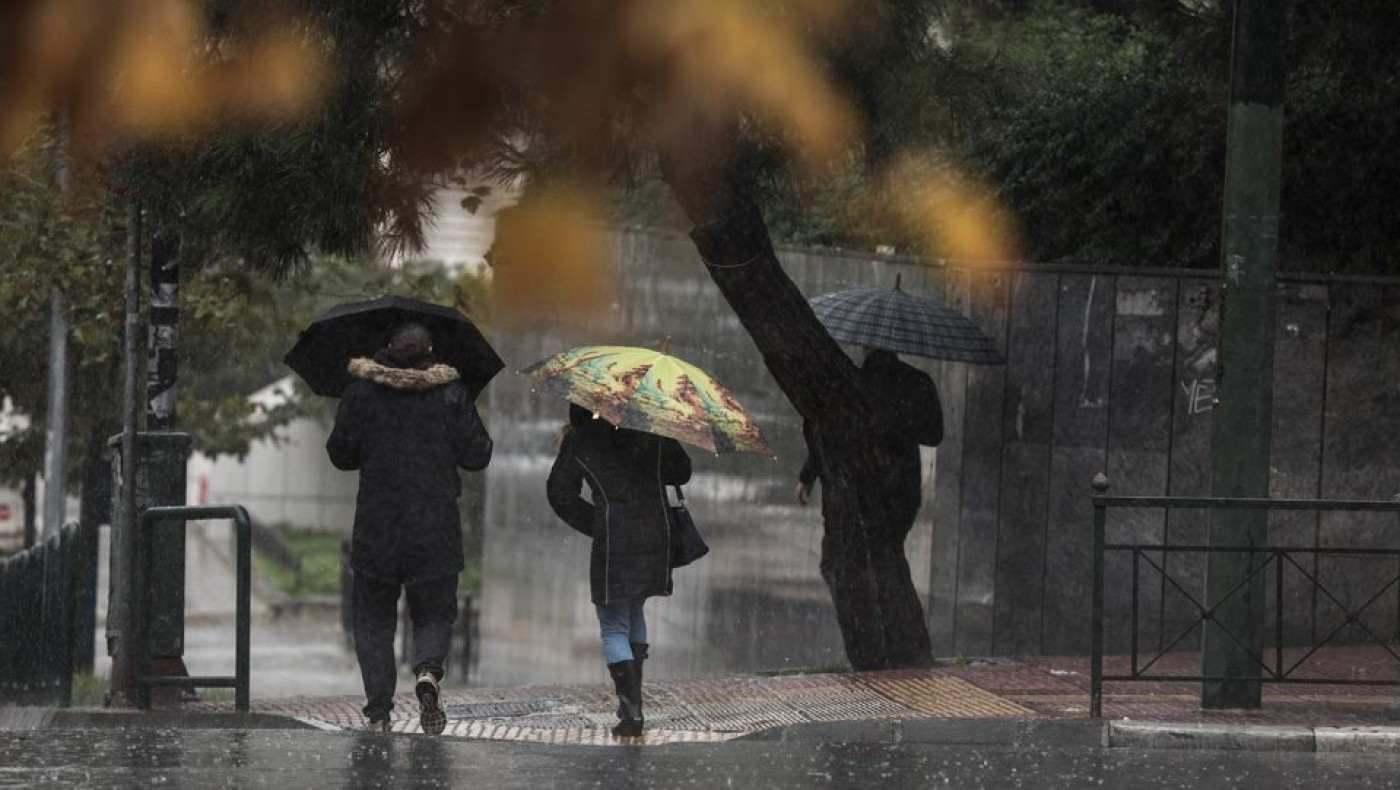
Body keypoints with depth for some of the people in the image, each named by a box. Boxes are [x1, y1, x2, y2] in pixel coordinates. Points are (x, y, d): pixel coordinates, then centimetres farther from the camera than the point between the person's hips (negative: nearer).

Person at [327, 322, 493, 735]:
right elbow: (477, 455, -1)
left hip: (376, 530, 0)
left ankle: (378, 713, 2)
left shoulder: (361, 393, -1)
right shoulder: (450, 393, -2)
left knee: (373, 621, 11)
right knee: (434, 614, 12)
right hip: (435, 531, 0)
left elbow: (340, 454, 4)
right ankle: (428, 671, -19)